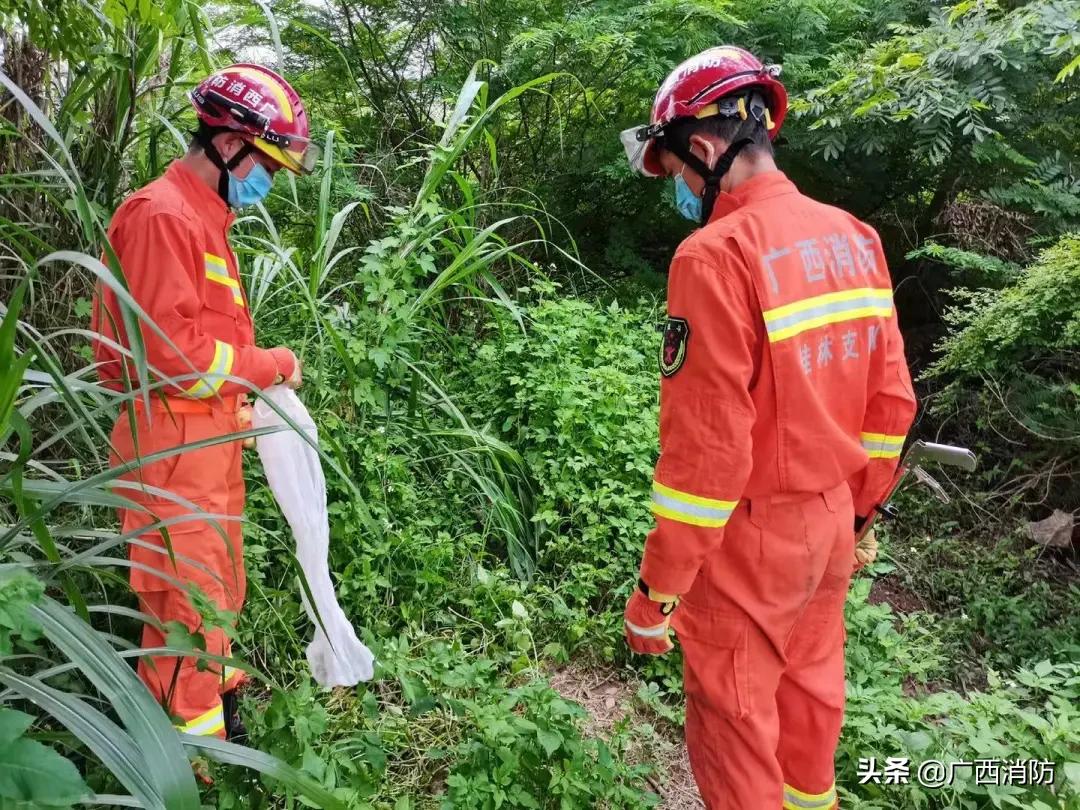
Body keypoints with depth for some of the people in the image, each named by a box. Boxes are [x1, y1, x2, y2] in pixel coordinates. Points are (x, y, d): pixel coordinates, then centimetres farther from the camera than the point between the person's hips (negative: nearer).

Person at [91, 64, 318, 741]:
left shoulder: (203, 219, 16)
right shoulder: (162, 216, -16)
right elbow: (171, 353, -23)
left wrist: (247, 405, 6)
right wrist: (272, 367, -12)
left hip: (210, 440, 10)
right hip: (170, 446, -10)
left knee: (220, 592, 21)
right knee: (190, 608, 0)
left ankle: (212, 697, 39)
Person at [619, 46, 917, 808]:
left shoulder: (718, 255, -23)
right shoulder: (855, 238, 1)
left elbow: (706, 446, -25)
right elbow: (891, 402, 6)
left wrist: (657, 587, -15)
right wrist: (857, 507, 19)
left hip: (749, 535, -8)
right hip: (830, 518, 8)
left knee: (734, 715, 13)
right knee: (810, 681, 27)